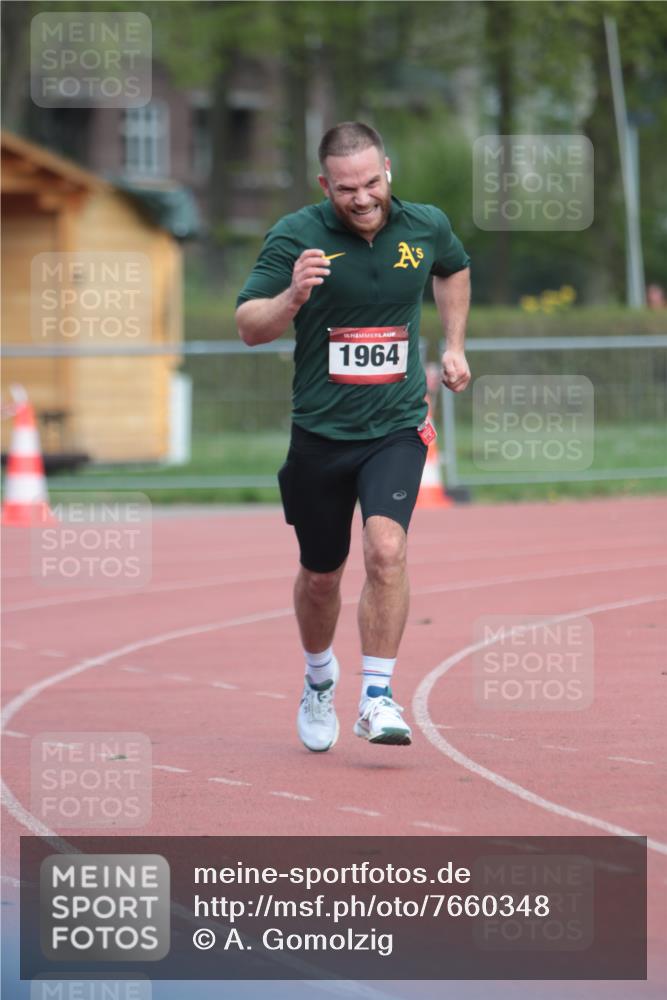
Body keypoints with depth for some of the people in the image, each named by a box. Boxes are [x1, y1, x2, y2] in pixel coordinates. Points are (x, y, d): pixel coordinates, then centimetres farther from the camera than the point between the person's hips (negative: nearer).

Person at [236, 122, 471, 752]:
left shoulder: (426, 227, -1)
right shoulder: (296, 236, -11)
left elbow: (453, 268, 24)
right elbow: (248, 327, -14)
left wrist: (454, 345, 17)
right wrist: (290, 298, -32)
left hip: (397, 428, 0)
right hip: (320, 433, 0)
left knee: (386, 550, -22)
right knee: (320, 576, 13)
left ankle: (378, 698, -16)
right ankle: (319, 678, 41)